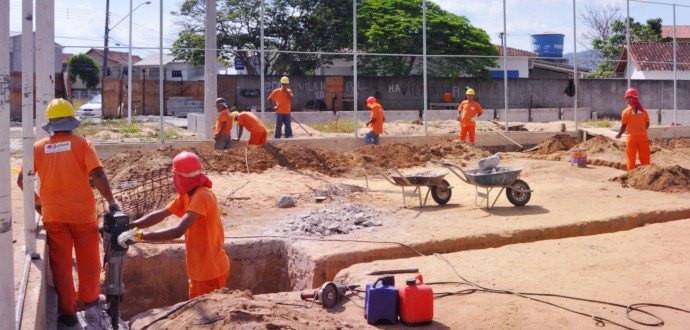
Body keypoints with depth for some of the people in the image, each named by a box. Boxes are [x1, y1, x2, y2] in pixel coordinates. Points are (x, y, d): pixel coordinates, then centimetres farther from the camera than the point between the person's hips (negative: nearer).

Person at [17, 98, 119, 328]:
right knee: (88, 262, 13)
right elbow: (97, 175, -15)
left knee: (61, 264, 10)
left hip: (53, 215, 2)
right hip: (82, 213, -2)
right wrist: (111, 202, -12)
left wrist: (37, 201, 17)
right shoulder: (82, 144, -5)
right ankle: (91, 305, 15)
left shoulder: (38, 148, 2)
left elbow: (22, 180, 2)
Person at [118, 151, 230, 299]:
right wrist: (128, 226, -6)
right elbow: (160, 214, 4)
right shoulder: (187, 195, 5)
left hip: (210, 270, -9)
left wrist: (139, 235, -34)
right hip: (200, 268, 9)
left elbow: (177, 231, -36)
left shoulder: (201, 197, -26)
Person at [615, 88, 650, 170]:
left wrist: (619, 134, 11)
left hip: (631, 137, -2)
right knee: (645, 159, 9)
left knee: (631, 159, 7)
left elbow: (623, 126, -5)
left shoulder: (626, 111, -8)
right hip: (643, 136, 2)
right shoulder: (643, 110, 1)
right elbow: (647, 124, 7)